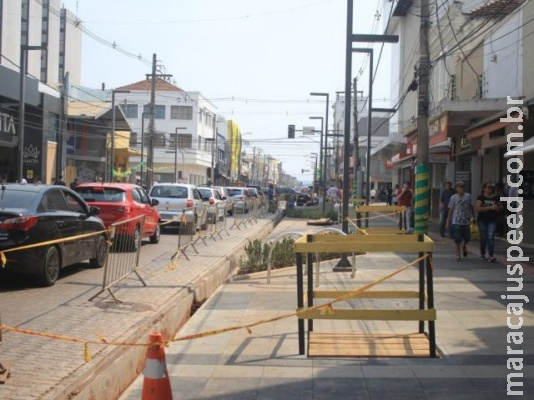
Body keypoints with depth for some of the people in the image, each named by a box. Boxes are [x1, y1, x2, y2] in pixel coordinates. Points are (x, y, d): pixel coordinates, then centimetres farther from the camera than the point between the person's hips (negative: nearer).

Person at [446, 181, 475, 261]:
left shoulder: (468, 196, 1)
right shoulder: (453, 197, -5)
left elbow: (471, 207, 13)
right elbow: (451, 210, -2)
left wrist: (473, 216, 12)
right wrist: (448, 222, -2)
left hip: (466, 221, 2)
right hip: (456, 222, -2)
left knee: (467, 238, 8)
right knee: (457, 239, -2)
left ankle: (464, 246, 42)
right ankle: (458, 254, 13)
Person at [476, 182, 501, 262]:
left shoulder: (496, 198, 6)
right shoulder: (480, 198, -5)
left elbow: (500, 207, 16)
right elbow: (478, 208, -17)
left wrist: (497, 208, -8)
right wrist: (490, 208, -21)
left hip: (492, 220, 2)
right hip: (482, 220, -1)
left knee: (491, 237, -10)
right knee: (483, 237, 10)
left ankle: (490, 255, -14)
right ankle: (482, 254, 29)